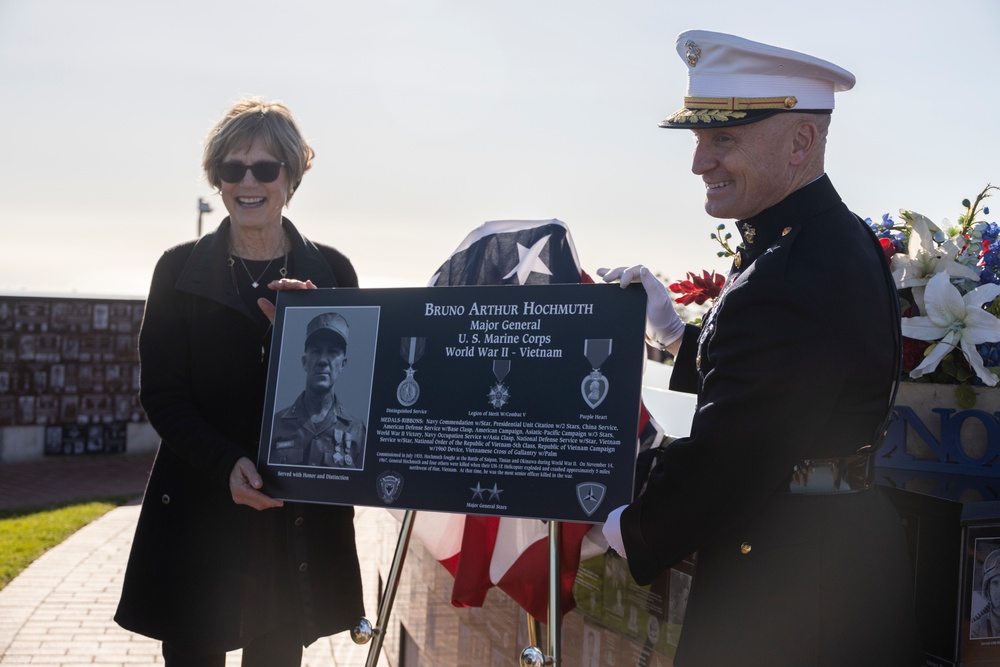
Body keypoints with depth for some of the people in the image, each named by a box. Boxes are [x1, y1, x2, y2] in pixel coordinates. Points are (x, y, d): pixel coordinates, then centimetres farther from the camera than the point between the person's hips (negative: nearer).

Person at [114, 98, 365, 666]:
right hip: (200, 508, 0)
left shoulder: (331, 272, 6)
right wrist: (226, 464, -16)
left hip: (299, 515, 1)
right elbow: (161, 393, -1)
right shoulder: (179, 270, 4)